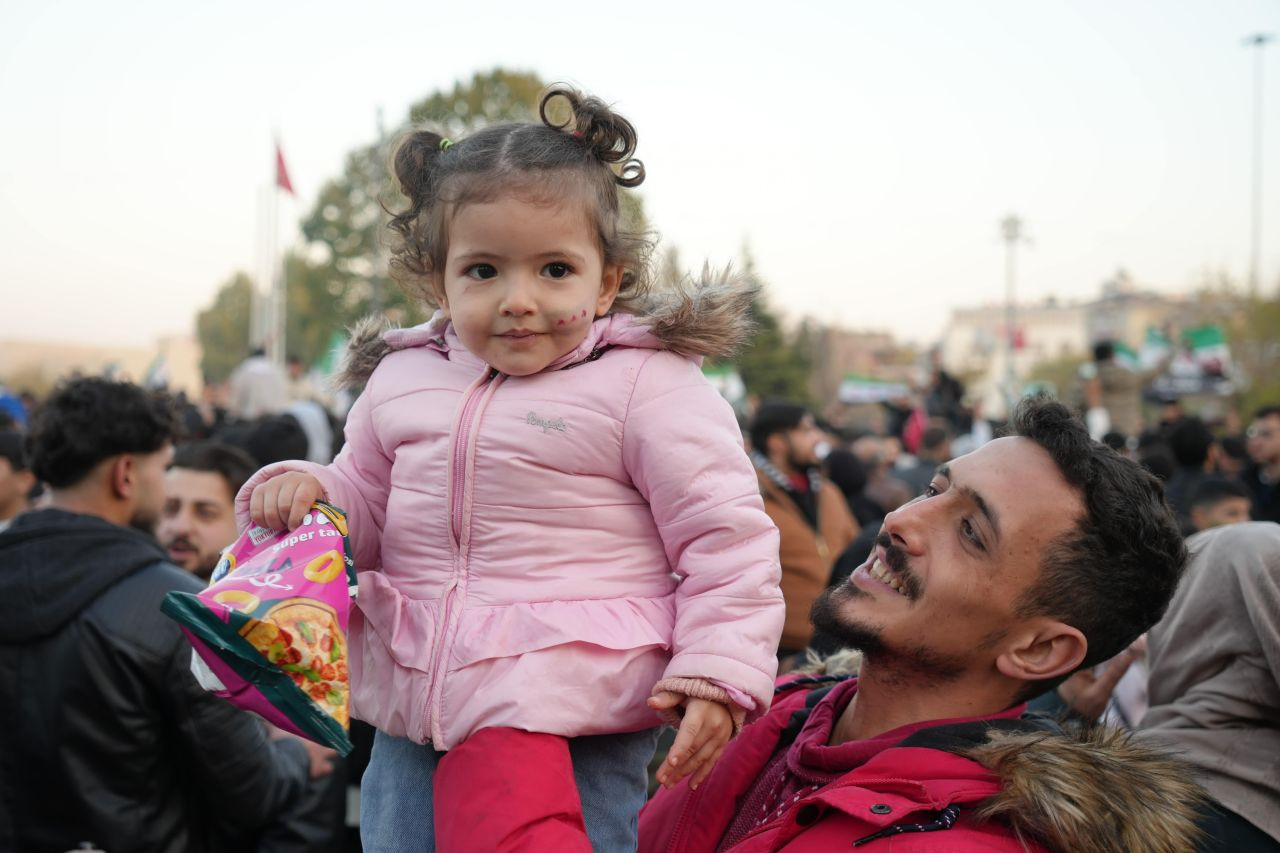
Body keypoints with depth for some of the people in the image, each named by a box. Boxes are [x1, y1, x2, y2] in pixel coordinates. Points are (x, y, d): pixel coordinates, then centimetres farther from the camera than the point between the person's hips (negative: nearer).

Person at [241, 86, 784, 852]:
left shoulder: (647, 385, -8)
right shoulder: (402, 381, 8)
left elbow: (727, 539, -8)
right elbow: (365, 502, 21)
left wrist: (719, 676, -15)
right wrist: (307, 490, 0)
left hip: (573, 706, -5)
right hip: (412, 703, 6)